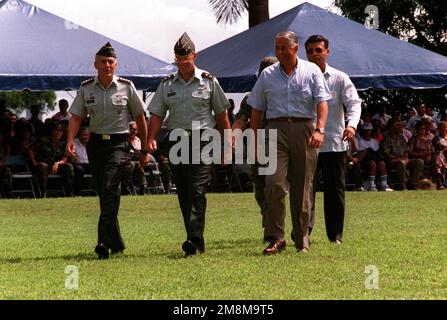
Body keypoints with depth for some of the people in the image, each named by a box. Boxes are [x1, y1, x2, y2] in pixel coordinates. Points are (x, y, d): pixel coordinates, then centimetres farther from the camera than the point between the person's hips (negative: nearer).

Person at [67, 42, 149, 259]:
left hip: (119, 143, -4)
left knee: (109, 188, -20)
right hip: (95, 143, 4)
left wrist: (144, 150, 7)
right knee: (103, 193, 8)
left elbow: (140, 118, 6)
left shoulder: (126, 87, 0)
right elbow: (76, 116, 2)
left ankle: (105, 242, -26)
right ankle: (116, 243, 19)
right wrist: (70, 141, -16)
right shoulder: (86, 88, 6)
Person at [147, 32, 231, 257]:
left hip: (202, 140, -4)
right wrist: (151, 138, -9)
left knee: (197, 192, -14)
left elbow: (221, 114, 7)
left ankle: (195, 240, -21)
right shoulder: (167, 84, 11)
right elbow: (157, 114, 7)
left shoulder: (208, 82, 4)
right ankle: (197, 242, 13)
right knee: (183, 194, 6)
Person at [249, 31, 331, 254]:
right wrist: (256, 140, 9)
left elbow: (322, 102, -4)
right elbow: (257, 109, 15)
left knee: (302, 187, 3)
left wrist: (319, 130, -19)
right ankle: (275, 238, -11)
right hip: (276, 129, 1)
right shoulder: (267, 75, 12)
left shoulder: (311, 72, 6)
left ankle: (302, 239, 13)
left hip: (304, 129, -1)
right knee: (274, 183, -14)